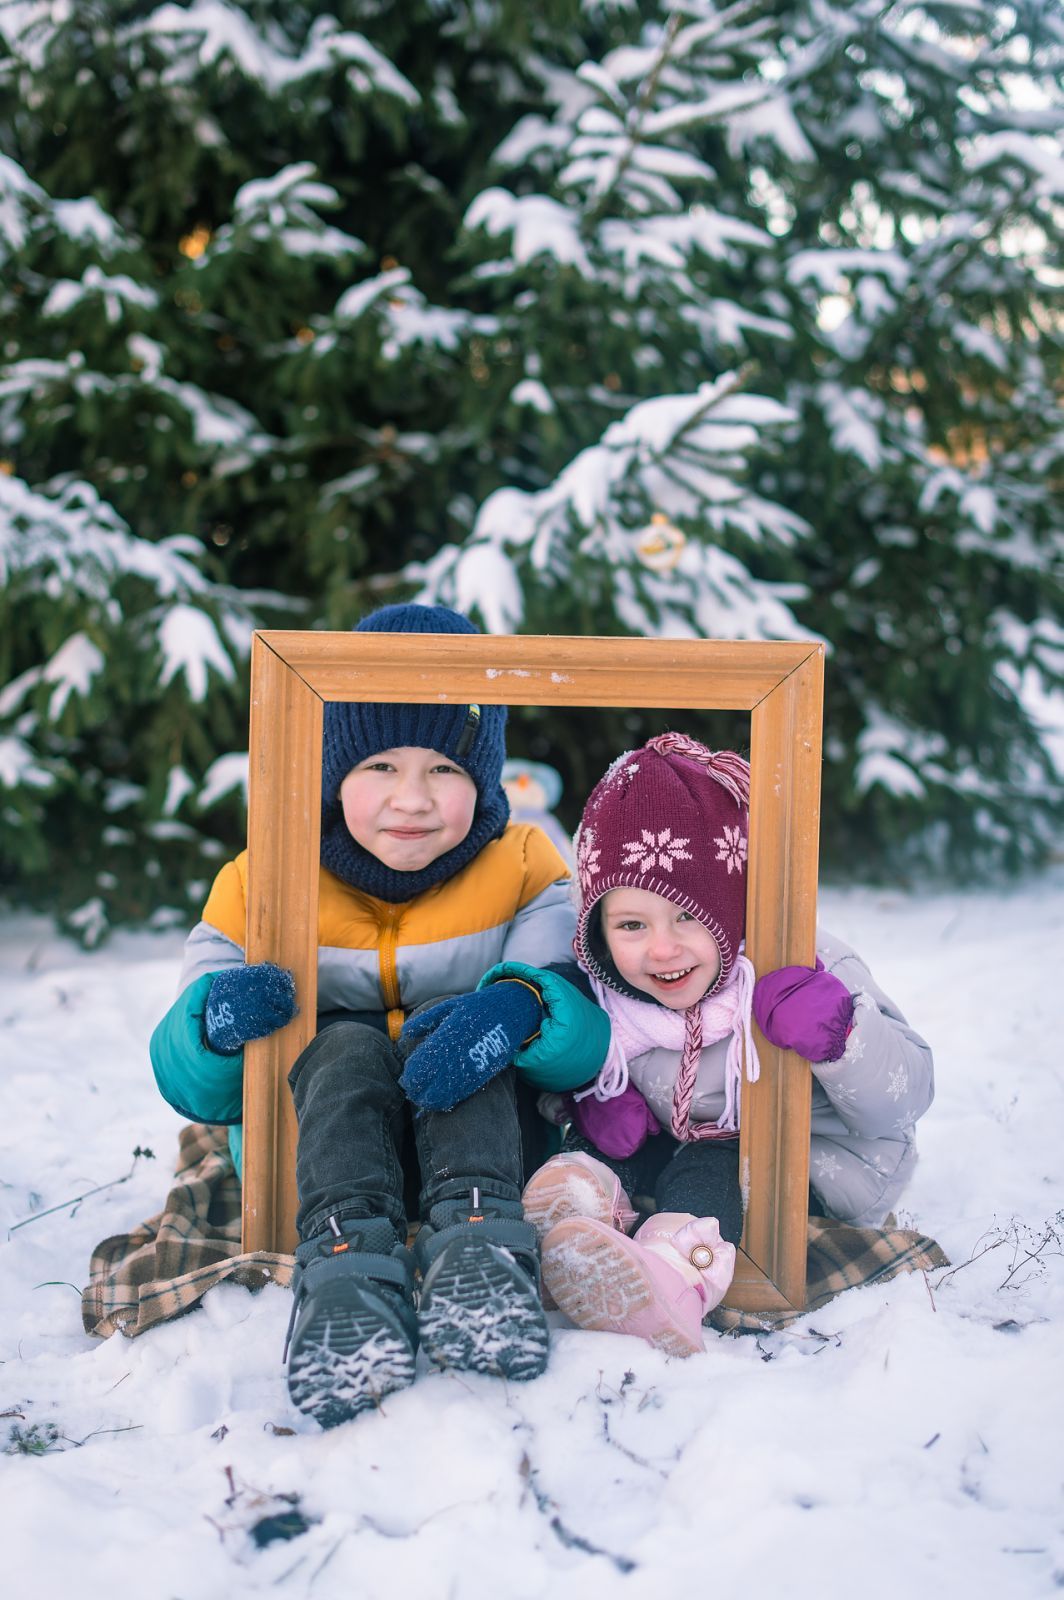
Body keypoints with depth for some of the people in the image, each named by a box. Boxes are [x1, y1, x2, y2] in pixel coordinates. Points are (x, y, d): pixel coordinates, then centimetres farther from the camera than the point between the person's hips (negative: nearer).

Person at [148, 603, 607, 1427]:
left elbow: (596, 1032, -13)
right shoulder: (260, 884, 1)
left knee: (465, 1029, -29)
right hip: (315, 1141, 1)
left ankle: (477, 1241, -47)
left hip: (482, 1138, 0)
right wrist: (214, 1022, -25)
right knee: (344, 1046, -30)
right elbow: (188, 1086, 1)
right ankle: (347, 1257, -50)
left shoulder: (523, 872, 1)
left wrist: (523, 1007, -37)